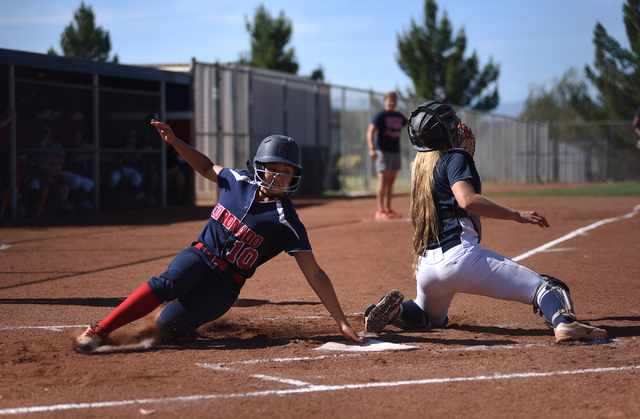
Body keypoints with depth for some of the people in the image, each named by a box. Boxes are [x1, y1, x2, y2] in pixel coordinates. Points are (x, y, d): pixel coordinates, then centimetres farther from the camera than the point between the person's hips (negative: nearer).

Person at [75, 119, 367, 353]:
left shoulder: (287, 224, -12)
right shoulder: (238, 181, 1)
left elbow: (314, 274, -14)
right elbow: (207, 167, 23)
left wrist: (342, 322, -19)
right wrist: (174, 141, 10)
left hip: (224, 287, -3)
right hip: (198, 257, 3)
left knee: (167, 327, -24)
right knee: (168, 283, -33)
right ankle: (100, 331, -29)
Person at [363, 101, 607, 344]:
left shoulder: (420, 165, 21)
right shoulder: (454, 157, -1)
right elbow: (468, 200, -18)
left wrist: (465, 151, 31)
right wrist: (516, 215, -17)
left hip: (425, 267, 8)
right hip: (460, 256, -7)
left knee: (432, 318, 35)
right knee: (542, 286, -11)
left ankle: (395, 309, 7)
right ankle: (564, 323, -39)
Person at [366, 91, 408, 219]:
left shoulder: (399, 116, 15)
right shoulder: (381, 115, -6)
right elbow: (370, 131, -13)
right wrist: (372, 149, -23)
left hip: (396, 151, 7)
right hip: (383, 150, -7)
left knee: (391, 181, 9)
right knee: (383, 180, -11)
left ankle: (388, 209, 15)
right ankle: (380, 211, -12)